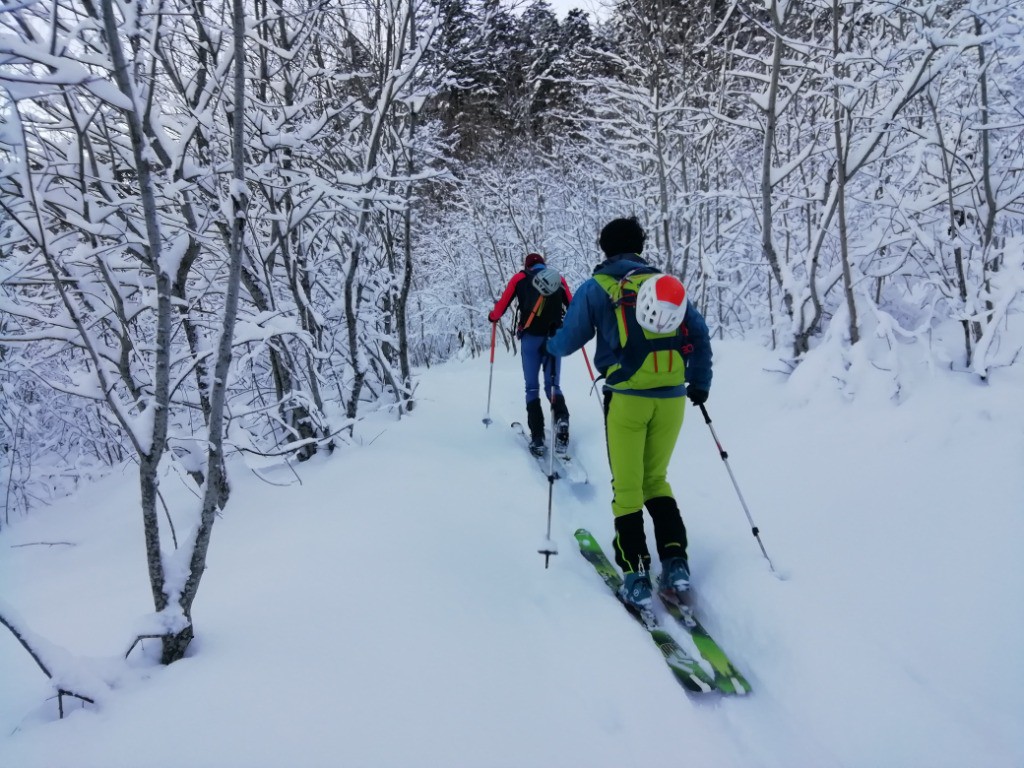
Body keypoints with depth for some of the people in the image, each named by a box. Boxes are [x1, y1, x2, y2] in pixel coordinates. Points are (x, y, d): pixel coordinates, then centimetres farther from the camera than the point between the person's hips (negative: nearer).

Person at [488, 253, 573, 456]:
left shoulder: (520, 278, 12)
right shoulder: (558, 278, 16)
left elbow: (502, 304, 11)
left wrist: (492, 316, 32)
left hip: (531, 337, -1)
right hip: (554, 338, 1)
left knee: (532, 387, 6)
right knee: (553, 385, 11)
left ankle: (537, 438, -5)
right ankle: (561, 418, -20)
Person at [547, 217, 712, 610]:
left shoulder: (596, 288, 2)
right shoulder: (668, 282, 12)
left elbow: (568, 341, 5)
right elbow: (699, 333, 9)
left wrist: (551, 344, 27)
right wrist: (700, 382, 18)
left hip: (626, 397, -3)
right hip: (672, 397, 3)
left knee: (627, 486, 6)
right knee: (656, 479, 18)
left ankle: (636, 574, 3)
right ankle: (675, 561, 8)